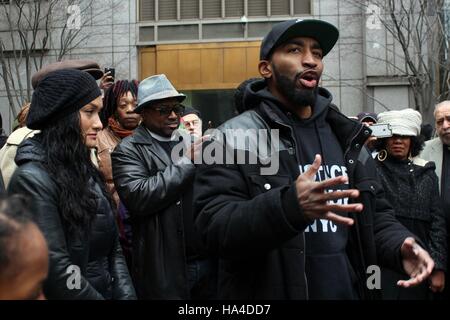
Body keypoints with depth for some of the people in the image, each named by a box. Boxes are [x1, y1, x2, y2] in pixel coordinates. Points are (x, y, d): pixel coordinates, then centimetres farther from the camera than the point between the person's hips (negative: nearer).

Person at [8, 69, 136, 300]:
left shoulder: (84, 170, 6)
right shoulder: (32, 179, -20)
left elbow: (112, 249, 5)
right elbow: (57, 271, -25)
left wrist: (126, 295, -6)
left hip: (107, 291, 8)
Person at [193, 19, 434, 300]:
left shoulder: (348, 138, 8)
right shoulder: (233, 138, -10)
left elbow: (375, 215, 11)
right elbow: (215, 228, -20)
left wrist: (399, 245, -11)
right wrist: (289, 206, -36)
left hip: (349, 291, 5)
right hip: (270, 292, -5)